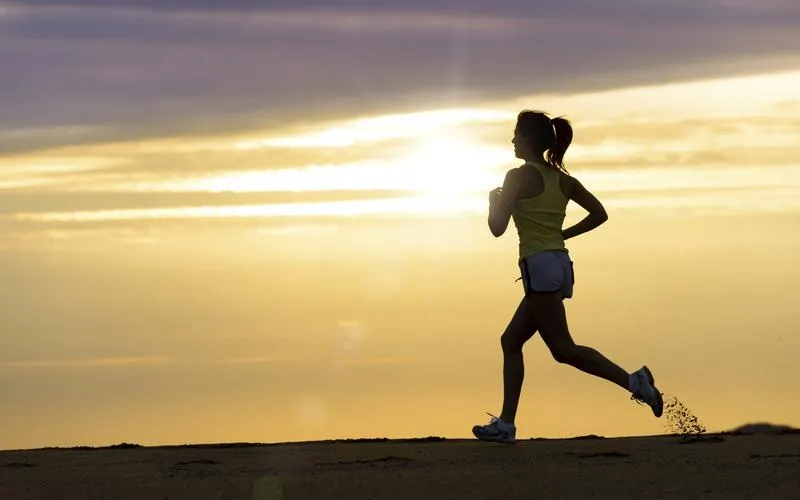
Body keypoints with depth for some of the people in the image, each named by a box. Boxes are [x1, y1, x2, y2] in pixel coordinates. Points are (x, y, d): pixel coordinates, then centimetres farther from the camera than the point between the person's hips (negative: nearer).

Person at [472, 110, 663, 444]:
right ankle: (506, 424, 12)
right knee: (510, 341, 14)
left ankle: (632, 380, -21)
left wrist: (494, 200, 11)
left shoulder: (519, 177, -7)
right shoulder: (561, 179, 14)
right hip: (561, 263, 9)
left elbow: (497, 228, -8)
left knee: (563, 348, -10)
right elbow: (599, 213, 14)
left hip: (539, 265, -9)